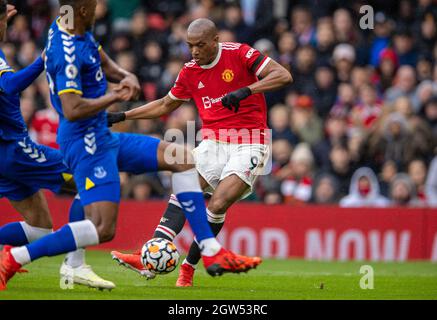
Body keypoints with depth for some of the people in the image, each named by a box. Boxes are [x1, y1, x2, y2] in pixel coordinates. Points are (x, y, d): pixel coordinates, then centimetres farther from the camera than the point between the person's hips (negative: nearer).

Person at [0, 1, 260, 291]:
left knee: (182, 159, 11)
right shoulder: (67, 51, -24)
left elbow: (105, 65, 22)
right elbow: (72, 110, -31)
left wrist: (128, 78, -1)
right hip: (87, 144, -11)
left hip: (102, 138, 11)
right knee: (103, 229, -19)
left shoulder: (79, 33, 7)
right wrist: (115, 97, -17)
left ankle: (213, 253, 9)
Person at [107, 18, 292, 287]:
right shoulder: (190, 73, 8)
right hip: (213, 142, 5)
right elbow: (165, 105, 24)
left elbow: (284, 76, -15)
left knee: (218, 204, -21)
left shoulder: (240, 54, -7)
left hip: (249, 145, -5)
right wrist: (121, 117, 18)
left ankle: (188, 267, -9)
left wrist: (246, 90, -28)